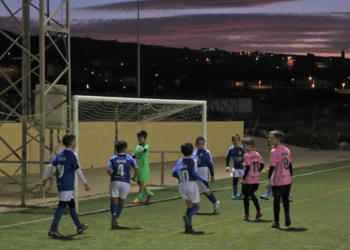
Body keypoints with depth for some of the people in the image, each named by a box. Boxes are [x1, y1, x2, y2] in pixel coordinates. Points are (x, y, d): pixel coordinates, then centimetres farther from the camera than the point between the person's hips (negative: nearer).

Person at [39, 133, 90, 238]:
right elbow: (78, 170, -10)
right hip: (68, 185, -8)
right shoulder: (72, 155, -11)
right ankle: (53, 230, -14)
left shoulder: (60, 154, 10)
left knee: (72, 204, 18)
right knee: (62, 205, -9)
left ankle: (80, 226, 30)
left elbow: (50, 166, 7)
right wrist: (85, 183, -3)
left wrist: (45, 178, 12)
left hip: (60, 184, 8)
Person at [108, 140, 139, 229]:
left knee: (114, 200, 0)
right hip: (125, 182, 0)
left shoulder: (113, 159, 2)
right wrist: (134, 177, 5)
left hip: (115, 181, 0)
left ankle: (114, 214, -29)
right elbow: (136, 168, -11)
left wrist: (113, 175, 9)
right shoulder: (129, 158, 1)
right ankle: (115, 219, 15)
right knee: (121, 201, 14)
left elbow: (109, 170, -10)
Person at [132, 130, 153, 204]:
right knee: (139, 182, 11)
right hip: (138, 167, 8)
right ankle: (149, 194, 27)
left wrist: (142, 150, -58)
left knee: (142, 182, -5)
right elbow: (134, 156, 18)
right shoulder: (137, 147, 12)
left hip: (144, 167, -8)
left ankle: (138, 198, -1)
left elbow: (145, 150, -34)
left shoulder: (146, 146, -10)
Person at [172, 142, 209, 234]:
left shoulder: (179, 162, 7)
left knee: (189, 205, 16)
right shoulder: (192, 161, -6)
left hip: (182, 185, 5)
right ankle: (188, 216, -24)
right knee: (197, 205, 6)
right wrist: (203, 180, -8)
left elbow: (174, 173, 0)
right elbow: (194, 173, -16)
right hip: (191, 184, -5)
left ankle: (188, 226, 7)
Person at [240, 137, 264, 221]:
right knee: (252, 194, 25)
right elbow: (262, 165, 6)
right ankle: (259, 211, 18)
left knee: (246, 196, 5)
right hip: (256, 179, 7)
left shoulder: (247, 155, -15)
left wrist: (243, 178, -15)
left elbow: (248, 167, -21)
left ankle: (246, 215, 9)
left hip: (248, 180, -7)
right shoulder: (257, 154, 5)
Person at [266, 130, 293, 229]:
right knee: (285, 198, 18)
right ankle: (287, 214, -4)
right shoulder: (286, 150, 8)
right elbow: (290, 164, 13)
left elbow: (272, 166, -16)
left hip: (278, 181, -6)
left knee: (276, 200, 3)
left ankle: (276, 222, 7)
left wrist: (269, 180, -15)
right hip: (287, 180, 6)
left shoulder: (274, 151, -13)